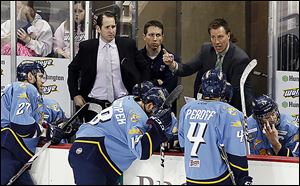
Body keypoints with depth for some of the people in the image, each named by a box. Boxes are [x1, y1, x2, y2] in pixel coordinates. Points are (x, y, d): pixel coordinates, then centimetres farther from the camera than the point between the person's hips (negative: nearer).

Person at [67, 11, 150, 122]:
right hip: (95, 104, 0)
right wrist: (75, 95, 6)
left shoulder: (128, 45, 2)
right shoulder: (86, 47, 1)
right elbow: (73, 70, 13)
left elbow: (144, 68, 12)